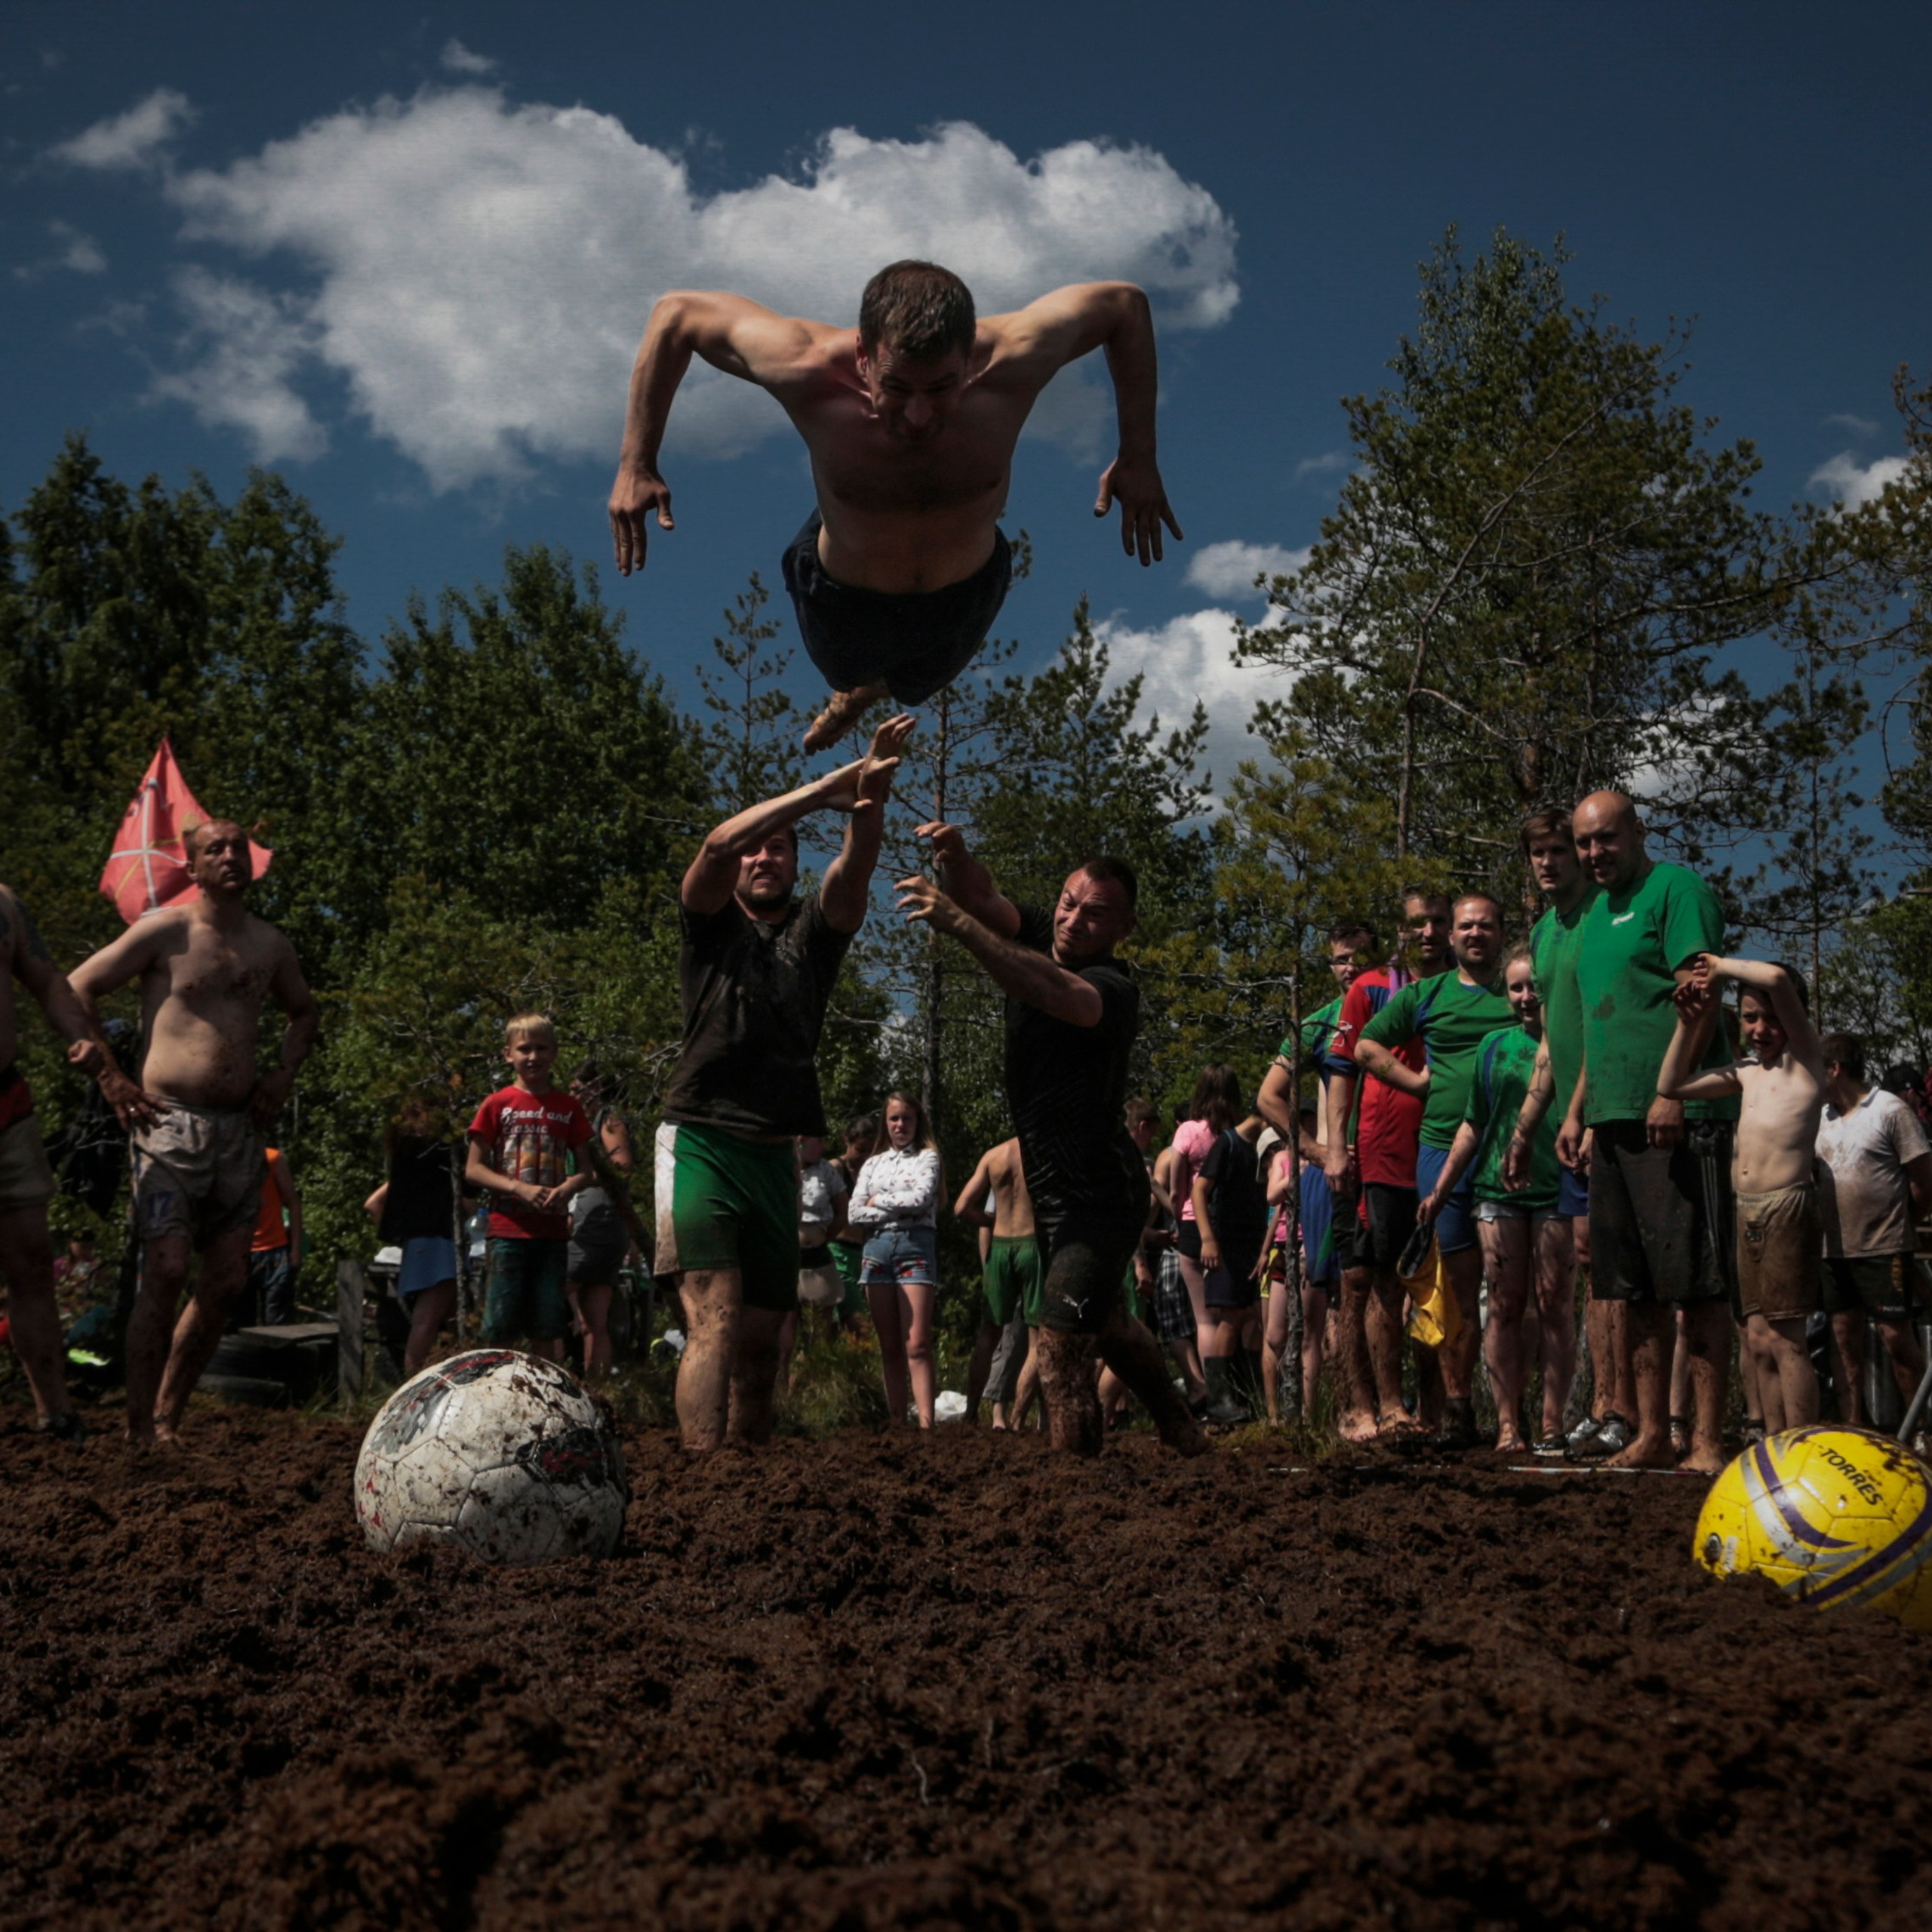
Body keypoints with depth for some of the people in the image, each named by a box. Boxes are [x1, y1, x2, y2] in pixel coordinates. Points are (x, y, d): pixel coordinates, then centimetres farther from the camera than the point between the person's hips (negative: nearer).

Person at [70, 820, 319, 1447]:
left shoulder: (270, 946, 14)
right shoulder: (166, 931, -1)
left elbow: (305, 1011, 32)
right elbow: (79, 989, 0)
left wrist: (284, 1072, 16)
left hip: (240, 1126, 6)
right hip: (170, 1120, -6)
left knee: (227, 1280, 3)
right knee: (167, 1268, -15)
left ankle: (168, 1421, 14)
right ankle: (140, 1433, -8)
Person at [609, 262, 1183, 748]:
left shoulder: (1012, 360, -39)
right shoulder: (807, 371, -41)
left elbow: (1125, 303, -20)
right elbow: (676, 312, -25)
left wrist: (1138, 458, -23)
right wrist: (636, 464, -27)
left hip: (968, 594, 2)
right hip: (845, 595, -2)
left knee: (914, 684, 37)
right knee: (847, 671, 34)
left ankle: (861, 692, 75)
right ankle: (855, 687, 74)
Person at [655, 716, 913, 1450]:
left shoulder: (815, 929, 15)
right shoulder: (710, 926, 8)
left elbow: (855, 869, -6)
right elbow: (718, 843, -12)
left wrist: (869, 802, -27)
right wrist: (821, 791, -21)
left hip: (775, 1154, 4)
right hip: (700, 1141, -4)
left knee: (762, 1338, 6)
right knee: (715, 1322, -18)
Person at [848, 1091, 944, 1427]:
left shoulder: (927, 1158, 8)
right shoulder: (873, 1164, 18)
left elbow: (920, 1199, -10)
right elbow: (854, 1213, 6)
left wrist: (878, 1201, 1)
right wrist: (897, 1208, -4)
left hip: (915, 1247, -4)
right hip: (877, 1247, 4)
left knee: (917, 1345, -13)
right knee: (889, 1347, 3)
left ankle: (926, 1424, -20)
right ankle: (895, 1423, 3)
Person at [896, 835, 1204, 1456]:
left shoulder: (1112, 988, -22)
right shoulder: (1037, 937, 0)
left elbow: (1050, 991, -43)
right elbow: (983, 898, -15)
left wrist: (956, 922, -52)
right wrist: (955, 859, -38)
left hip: (1099, 1195, -9)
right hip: (1053, 1194, 9)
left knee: (1058, 1351, -19)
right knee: (1103, 1323, 27)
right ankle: (1181, 1433, 49)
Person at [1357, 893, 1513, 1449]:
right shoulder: (1425, 995, 12)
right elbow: (1366, 1047, 17)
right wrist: (1421, 1082, 6)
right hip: (1443, 1148, 1)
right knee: (1458, 1284, 4)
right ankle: (1457, 1406, 8)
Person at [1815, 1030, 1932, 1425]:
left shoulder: (1890, 1111, -7)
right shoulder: (1822, 1118, 11)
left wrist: (1894, 1221, 2)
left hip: (1883, 1251, -6)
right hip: (1835, 1250, 6)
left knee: (1897, 1340, -4)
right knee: (1845, 1341, 7)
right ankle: (1852, 1433, 12)